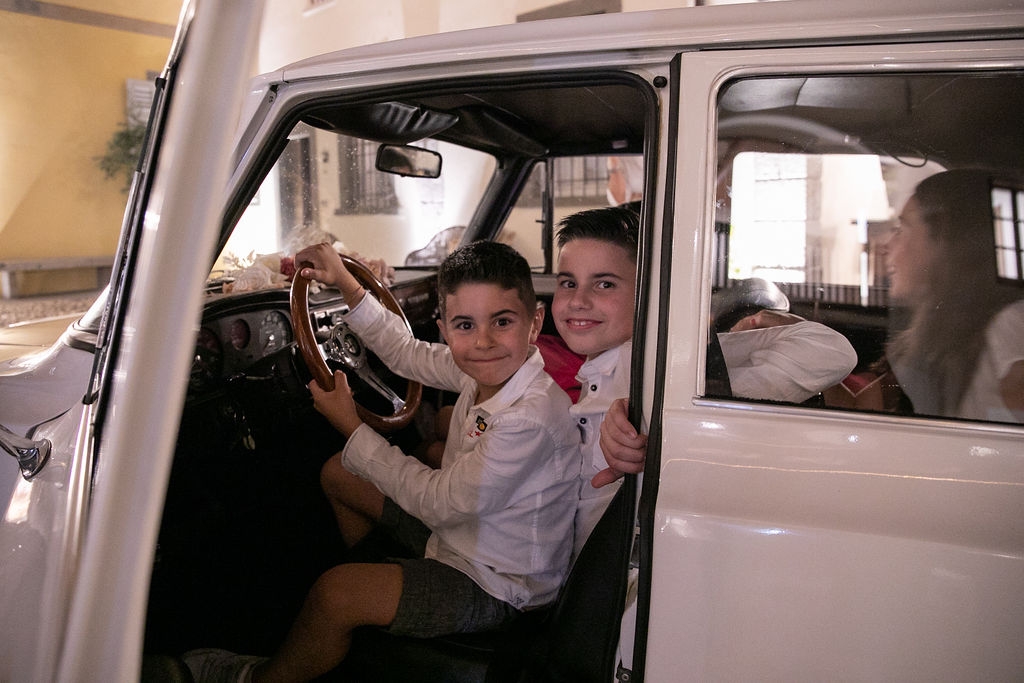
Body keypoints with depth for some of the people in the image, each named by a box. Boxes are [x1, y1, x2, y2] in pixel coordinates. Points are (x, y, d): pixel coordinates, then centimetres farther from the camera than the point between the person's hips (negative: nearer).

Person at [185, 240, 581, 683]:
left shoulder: (531, 417, -34)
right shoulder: (483, 369, -10)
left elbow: (439, 503, -27)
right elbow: (408, 354, 8)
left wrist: (352, 428, -19)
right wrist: (346, 285, -1)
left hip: (498, 590, -9)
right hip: (461, 535, 9)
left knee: (334, 593, -20)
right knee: (339, 474, 16)